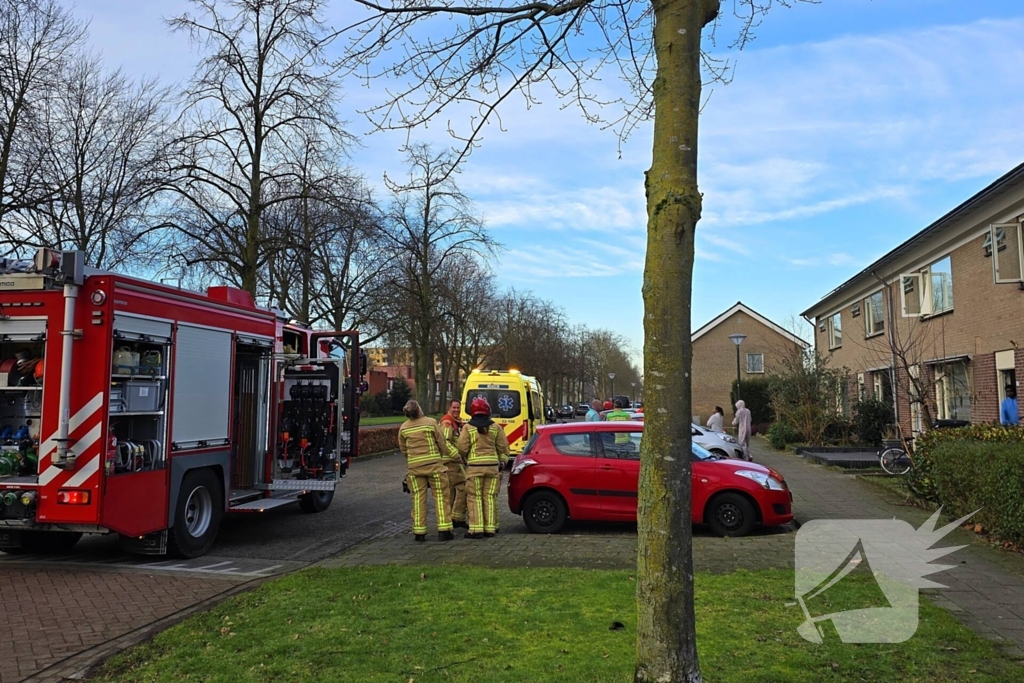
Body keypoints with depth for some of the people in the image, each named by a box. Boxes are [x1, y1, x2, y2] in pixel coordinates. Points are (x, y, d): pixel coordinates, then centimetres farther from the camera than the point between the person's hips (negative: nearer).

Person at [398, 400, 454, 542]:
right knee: (440, 496, 4)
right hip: (433, 464, -3)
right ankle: (443, 530, 3)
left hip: (414, 466, 3)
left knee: (418, 499, 8)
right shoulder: (431, 422, -5)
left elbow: (403, 449, 12)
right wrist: (441, 456, 17)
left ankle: (419, 533, 10)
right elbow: (442, 443, 0)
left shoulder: (403, 428, 3)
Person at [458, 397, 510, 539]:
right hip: (493, 465, 3)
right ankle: (490, 528, 11)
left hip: (475, 466, -3)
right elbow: (503, 447, 6)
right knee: (490, 497, 9)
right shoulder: (495, 427, 3)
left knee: (474, 498, 2)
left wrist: (465, 457, 16)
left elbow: (462, 448, -4)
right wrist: (502, 462, 18)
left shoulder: (468, 427, -4)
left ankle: (476, 529, -2)